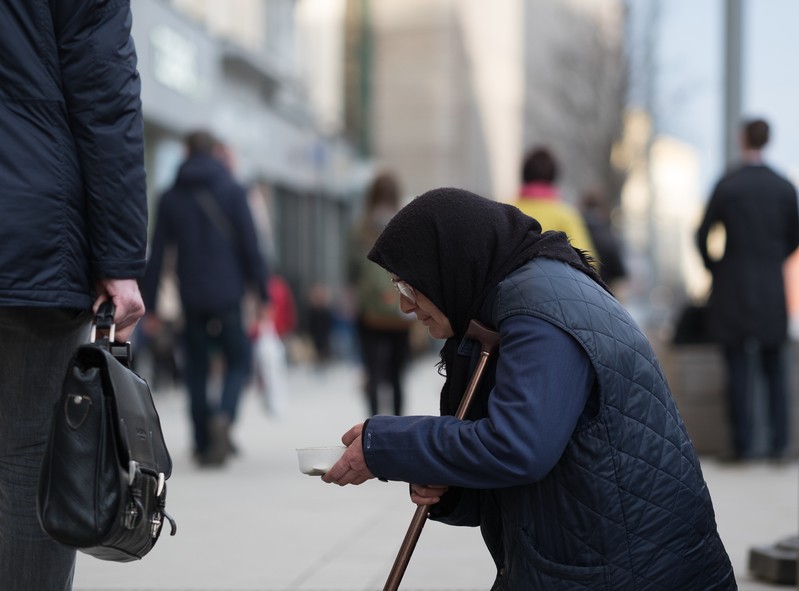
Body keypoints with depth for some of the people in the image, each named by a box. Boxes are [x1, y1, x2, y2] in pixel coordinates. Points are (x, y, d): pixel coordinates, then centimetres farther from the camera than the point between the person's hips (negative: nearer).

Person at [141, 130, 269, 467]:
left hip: (191, 299, 2)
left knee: (196, 369, 10)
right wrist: (261, 292, 1)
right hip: (227, 296, -2)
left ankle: (204, 444, 8)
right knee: (239, 360, 8)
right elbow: (250, 246, -4)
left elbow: (156, 255, 4)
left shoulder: (171, 198, 5)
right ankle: (224, 415, -19)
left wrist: (150, 306, 7)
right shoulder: (232, 191, -1)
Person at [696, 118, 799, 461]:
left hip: (733, 285, -2)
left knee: (739, 368, 2)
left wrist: (712, 267, 11)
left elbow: (702, 235, -5)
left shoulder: (727, 185, -8)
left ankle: (744, 443, 0)